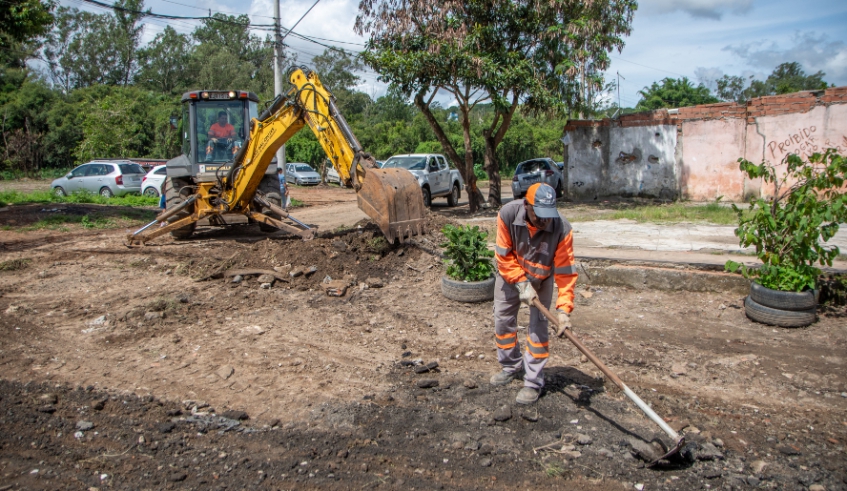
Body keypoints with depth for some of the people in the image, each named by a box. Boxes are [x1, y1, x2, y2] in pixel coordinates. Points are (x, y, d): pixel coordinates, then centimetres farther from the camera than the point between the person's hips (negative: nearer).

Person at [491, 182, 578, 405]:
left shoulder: (562, 229, -33)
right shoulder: (508, 214, -32)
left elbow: (565, 272, -28)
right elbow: (504, 256, -22)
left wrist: (564, 309, -35)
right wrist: (522, 284, -28)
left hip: (541, 278, -2)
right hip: (510, 273, 2)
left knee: (538, 326, -7)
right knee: (502, 319, 11)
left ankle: (533, 382, 7)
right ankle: (511, 367, 34)